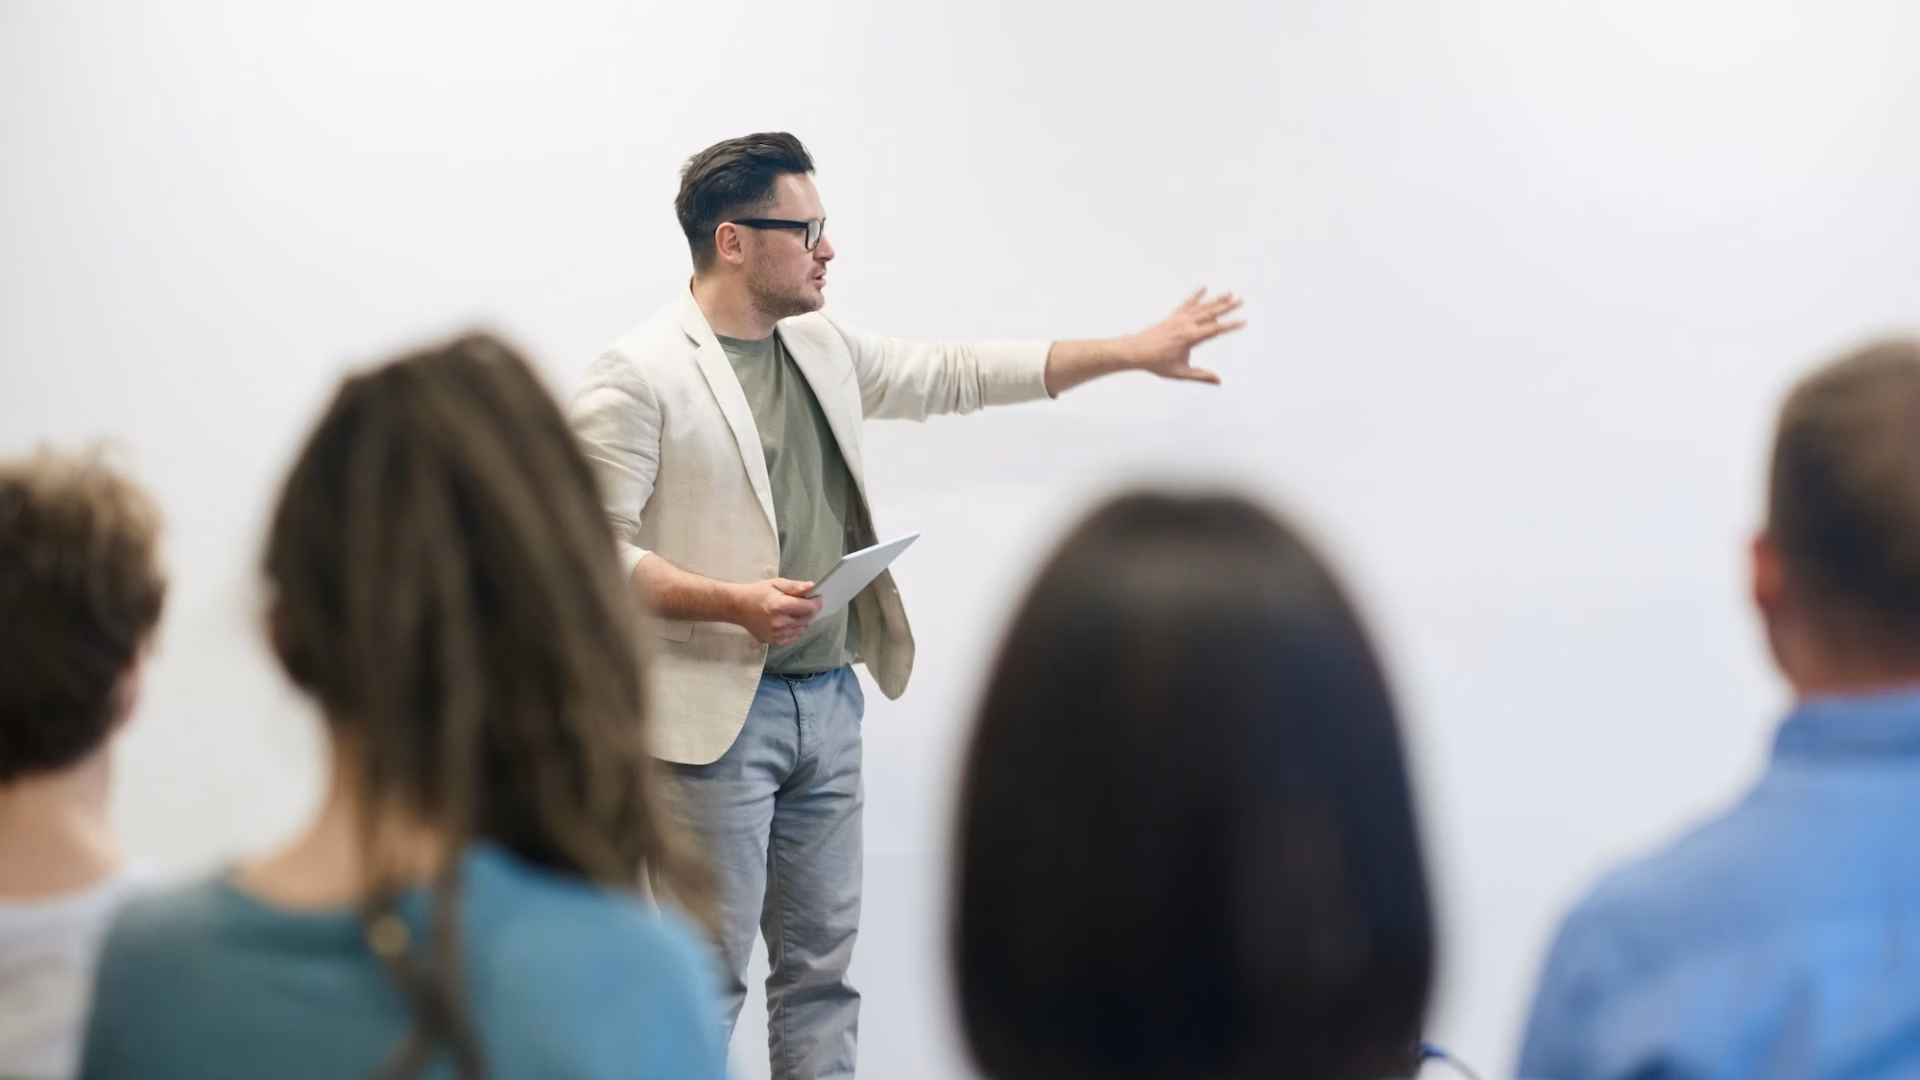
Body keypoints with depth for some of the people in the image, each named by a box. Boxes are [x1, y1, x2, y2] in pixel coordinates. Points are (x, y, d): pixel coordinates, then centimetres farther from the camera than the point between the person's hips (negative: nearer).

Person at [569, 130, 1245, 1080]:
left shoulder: (824, 350, 13)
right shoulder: (639, 376, -10)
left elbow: (958, 375, 20)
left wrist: (1136, 352, 19)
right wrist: (734, 603, -24)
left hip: (829, 702, 7)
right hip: (719, 712, -7)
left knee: (823, 965, 12)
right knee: (708, 976, -4)